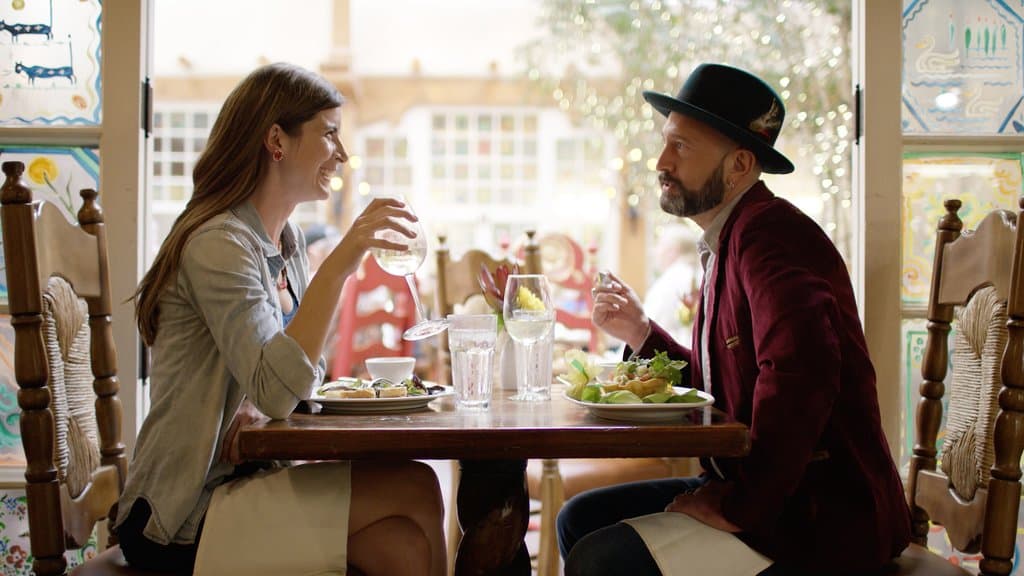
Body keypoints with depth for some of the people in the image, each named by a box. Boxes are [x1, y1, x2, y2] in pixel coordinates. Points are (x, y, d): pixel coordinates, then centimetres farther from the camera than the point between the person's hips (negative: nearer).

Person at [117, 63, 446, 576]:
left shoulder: (288, 242, 10)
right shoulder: (218, 244, -16)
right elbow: (276, 391, -27)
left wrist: (259, 409, -9)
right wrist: (341, 261, -29)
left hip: (244, 480, 7)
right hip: (183, 518, -7)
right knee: (414, 490, -21)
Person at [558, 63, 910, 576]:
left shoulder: (770, 231, -17)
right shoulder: (728, 240, 16)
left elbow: (798, 373, -34)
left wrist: (742, 506, -26)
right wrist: (640, 334, 9)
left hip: (825, 519, -10)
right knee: (580, 520, 10)